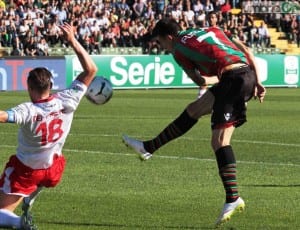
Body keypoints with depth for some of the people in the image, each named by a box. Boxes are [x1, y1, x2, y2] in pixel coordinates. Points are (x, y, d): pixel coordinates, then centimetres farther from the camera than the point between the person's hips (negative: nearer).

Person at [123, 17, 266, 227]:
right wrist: (257, 82, 15)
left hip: (233, 78, -8)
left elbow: (200, 81, 7)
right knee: (194, 109, 20)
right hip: (249, 74, 8)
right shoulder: (211, 30, 23)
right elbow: (247, 51, 17)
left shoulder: (178, 49, 5)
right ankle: (148, 148, 32)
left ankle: (233, 199, -20)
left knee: (219, 140, -10)